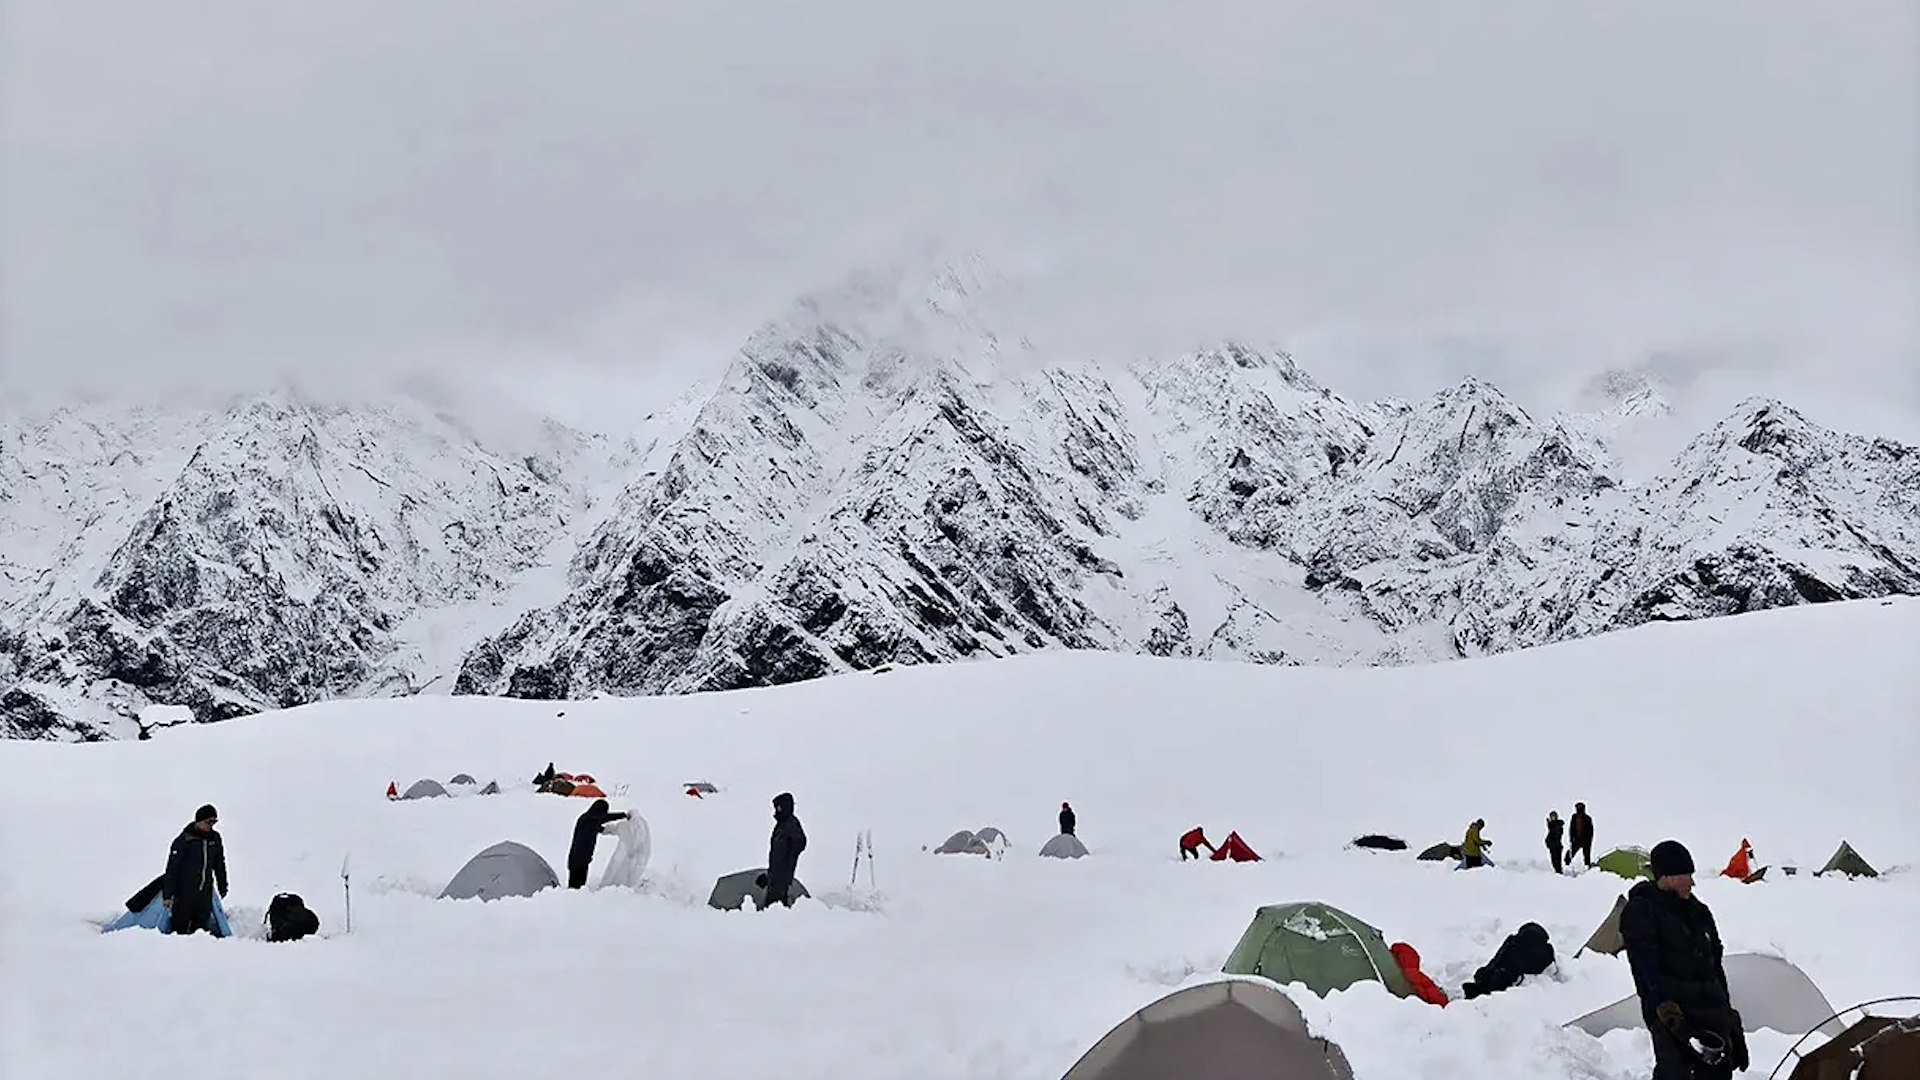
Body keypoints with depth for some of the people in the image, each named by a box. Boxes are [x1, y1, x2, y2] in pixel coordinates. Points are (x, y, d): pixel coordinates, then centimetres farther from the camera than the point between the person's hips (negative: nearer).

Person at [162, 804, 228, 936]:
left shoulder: (215, 839, 7)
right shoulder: (184, 840, -10)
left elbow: (220, 865, 19)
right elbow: (172, 868, -10)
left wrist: (223, 888, 22)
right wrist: (168, 894, -14)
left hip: (205, 893, 5)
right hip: (185, 892, -5)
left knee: (203, 924, 3)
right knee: (181, 926, -2)